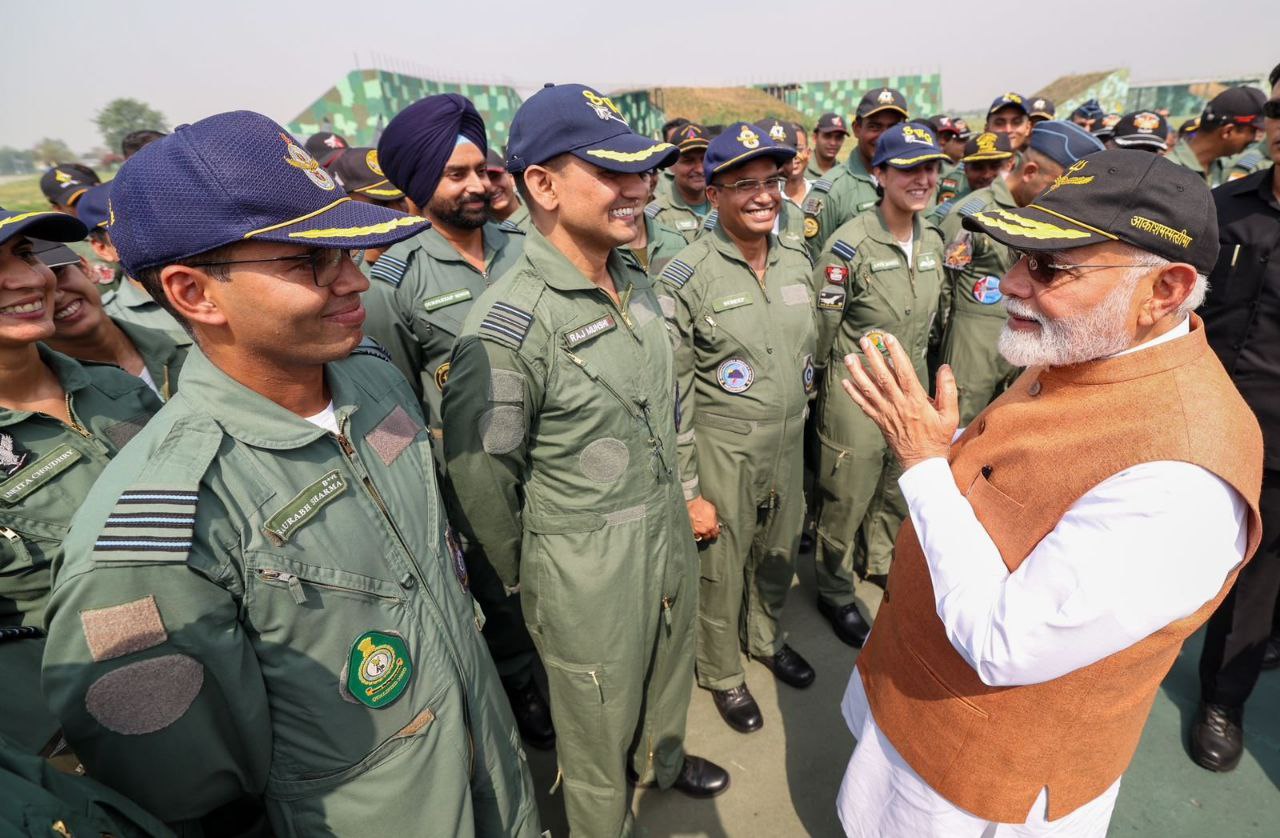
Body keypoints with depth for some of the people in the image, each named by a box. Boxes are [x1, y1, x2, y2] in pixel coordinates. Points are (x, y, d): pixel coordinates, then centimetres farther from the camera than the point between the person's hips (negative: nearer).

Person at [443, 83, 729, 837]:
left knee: (671, 672, 30)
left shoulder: (639, 285, 0)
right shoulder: (507, 325, -24)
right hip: (587, 566, -7)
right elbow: (479, 475, -16)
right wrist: (529, 579, -2)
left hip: (671, 532, 7)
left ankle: (665, 758, 61)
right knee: (599, 727, 18)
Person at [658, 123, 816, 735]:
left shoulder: (796, 260, 2)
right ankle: (722, 673, 38)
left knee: (779, 551, 22)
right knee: (720, 566, 12)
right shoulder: (687, 276, -16)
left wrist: (798, 417, 18)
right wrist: (687, 492, -14)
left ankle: (765, 637, 51)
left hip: (788, 441, 6)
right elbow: (671, 393, -15)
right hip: (722, 449, -5)